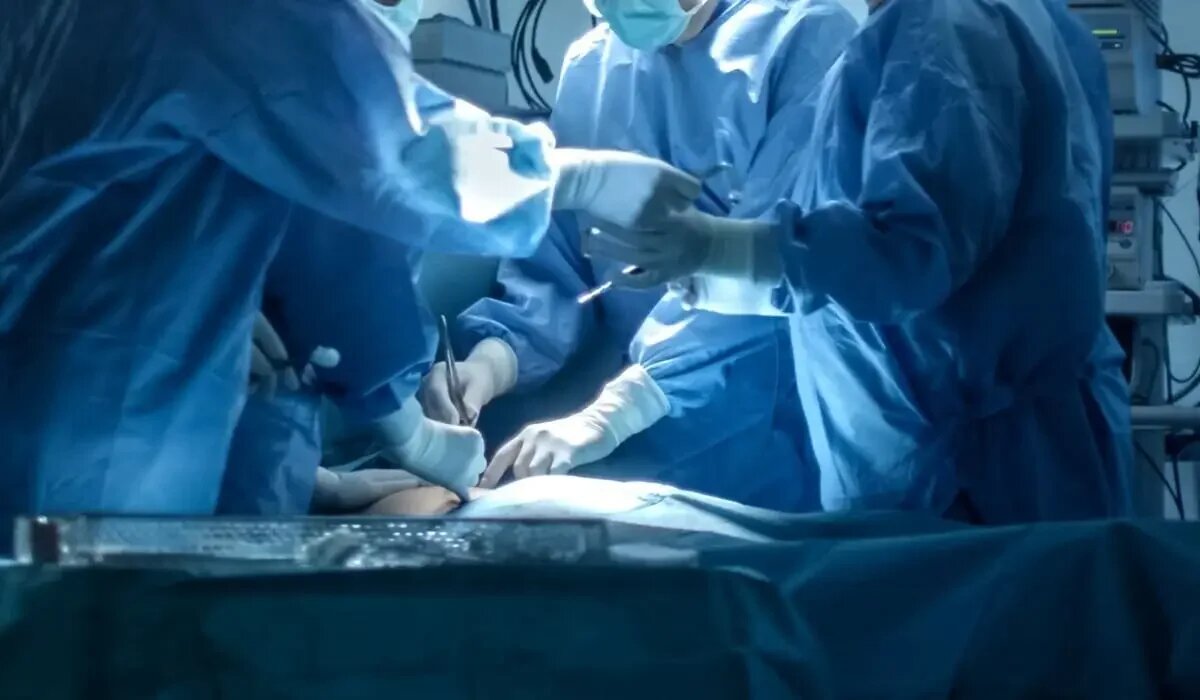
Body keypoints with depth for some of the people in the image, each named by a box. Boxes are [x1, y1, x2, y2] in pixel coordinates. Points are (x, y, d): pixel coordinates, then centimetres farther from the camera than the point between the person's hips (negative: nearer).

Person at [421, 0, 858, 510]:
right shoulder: (588, 68, 9)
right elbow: (554, 260, 8)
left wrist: (612, 413, -32)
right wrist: (491, 360, -15)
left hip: (776, 411, -5)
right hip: (636, 402, 6)